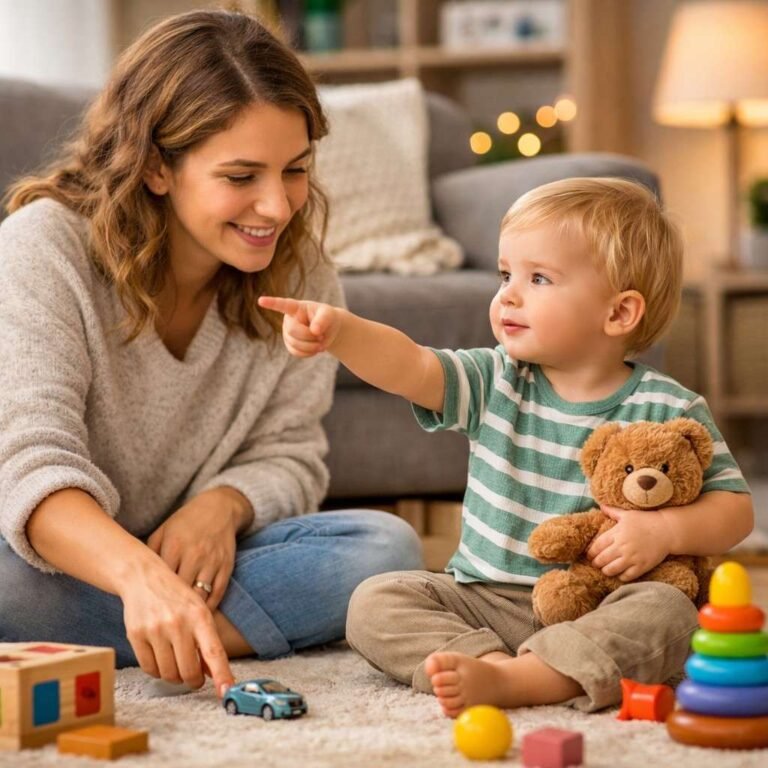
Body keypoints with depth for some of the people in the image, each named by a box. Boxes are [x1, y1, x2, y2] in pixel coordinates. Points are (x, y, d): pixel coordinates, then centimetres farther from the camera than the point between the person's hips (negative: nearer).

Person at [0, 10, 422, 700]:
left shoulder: (301, 276, -3)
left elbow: (288, 456, 0)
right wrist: (140, 577, -51)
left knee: (386, 547, -21)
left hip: (194, 561, 4)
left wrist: (225, 504, -26)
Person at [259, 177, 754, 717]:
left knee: (667, 611, -33)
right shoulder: (495, 382, 3)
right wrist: (339, 330, -32)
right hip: (485, 600, 3)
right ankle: (492, 662, -34)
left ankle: (513, 680, -44)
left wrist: (666, 531, -18)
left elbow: (735, 508, 1)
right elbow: (407, 365, -14)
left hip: (597, 610, -3)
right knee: (375, 602, -14)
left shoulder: (668, 411, -3)